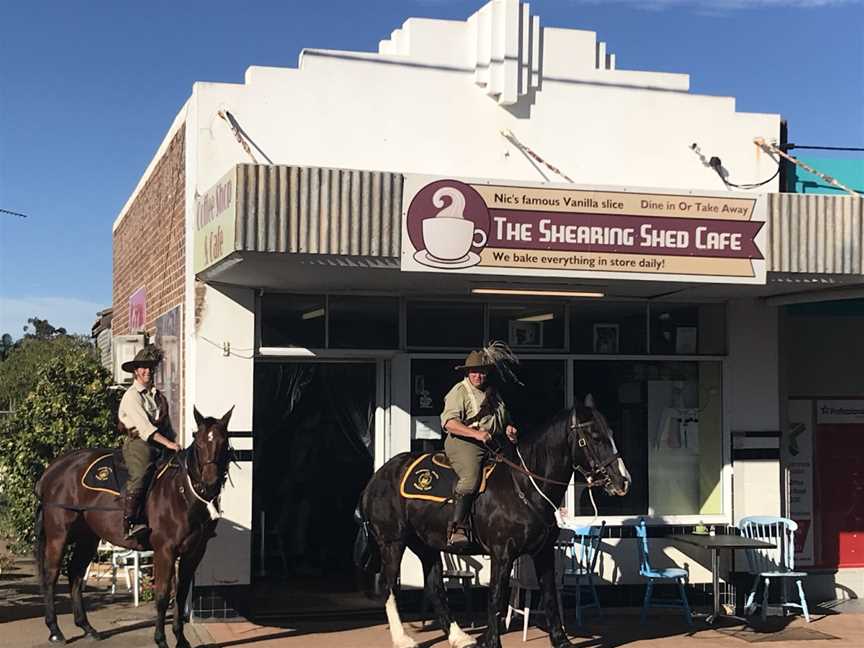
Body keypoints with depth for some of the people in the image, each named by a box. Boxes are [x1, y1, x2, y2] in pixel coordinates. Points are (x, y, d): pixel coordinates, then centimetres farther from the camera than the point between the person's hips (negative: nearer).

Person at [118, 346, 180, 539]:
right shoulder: (132, 395, 0)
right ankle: (130, 523, -36)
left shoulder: (159, 396, 23)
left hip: (160, 445, 7)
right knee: (140, 475, -29)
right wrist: (168, 443, -20)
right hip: (139, 444, -7)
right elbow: (144, 426, -12)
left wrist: (174, 446, 11)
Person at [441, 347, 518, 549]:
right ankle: (457, 530, -38)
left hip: (493, 444, 8)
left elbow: (505, 419, 34)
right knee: (470, 478, -30)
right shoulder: (459, 391, 1)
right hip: (463, 443, -8)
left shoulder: (494, 394, 23)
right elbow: (449, 422, -11)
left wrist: (509, 428, 9)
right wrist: (476, 433, -23)